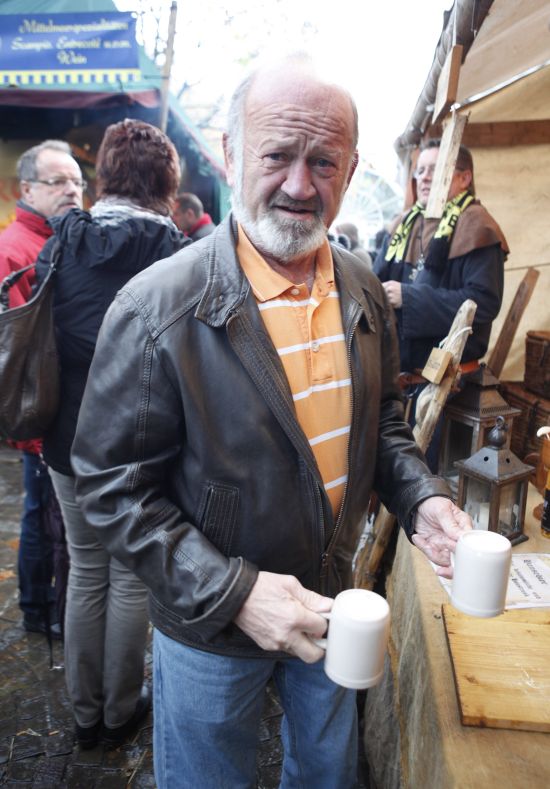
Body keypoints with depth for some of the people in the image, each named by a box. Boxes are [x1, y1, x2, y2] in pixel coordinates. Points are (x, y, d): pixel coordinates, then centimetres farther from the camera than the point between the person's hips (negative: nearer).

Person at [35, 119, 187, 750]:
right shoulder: (172, 256, -15)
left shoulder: (59, 246, -2)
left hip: (68, 440, 4)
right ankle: (120, 711, 34)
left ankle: (85, 711, 36)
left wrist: (43, 424, 16)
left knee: (85, 571, 19)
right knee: (132, 578, 14)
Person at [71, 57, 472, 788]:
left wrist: (420, 497, -9)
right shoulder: (156, 308, -24)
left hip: (328, 604, 5)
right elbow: (113, 486, -19)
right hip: (210, 627, -4)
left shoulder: (363, 290, -4)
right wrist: (231, 592, -25)